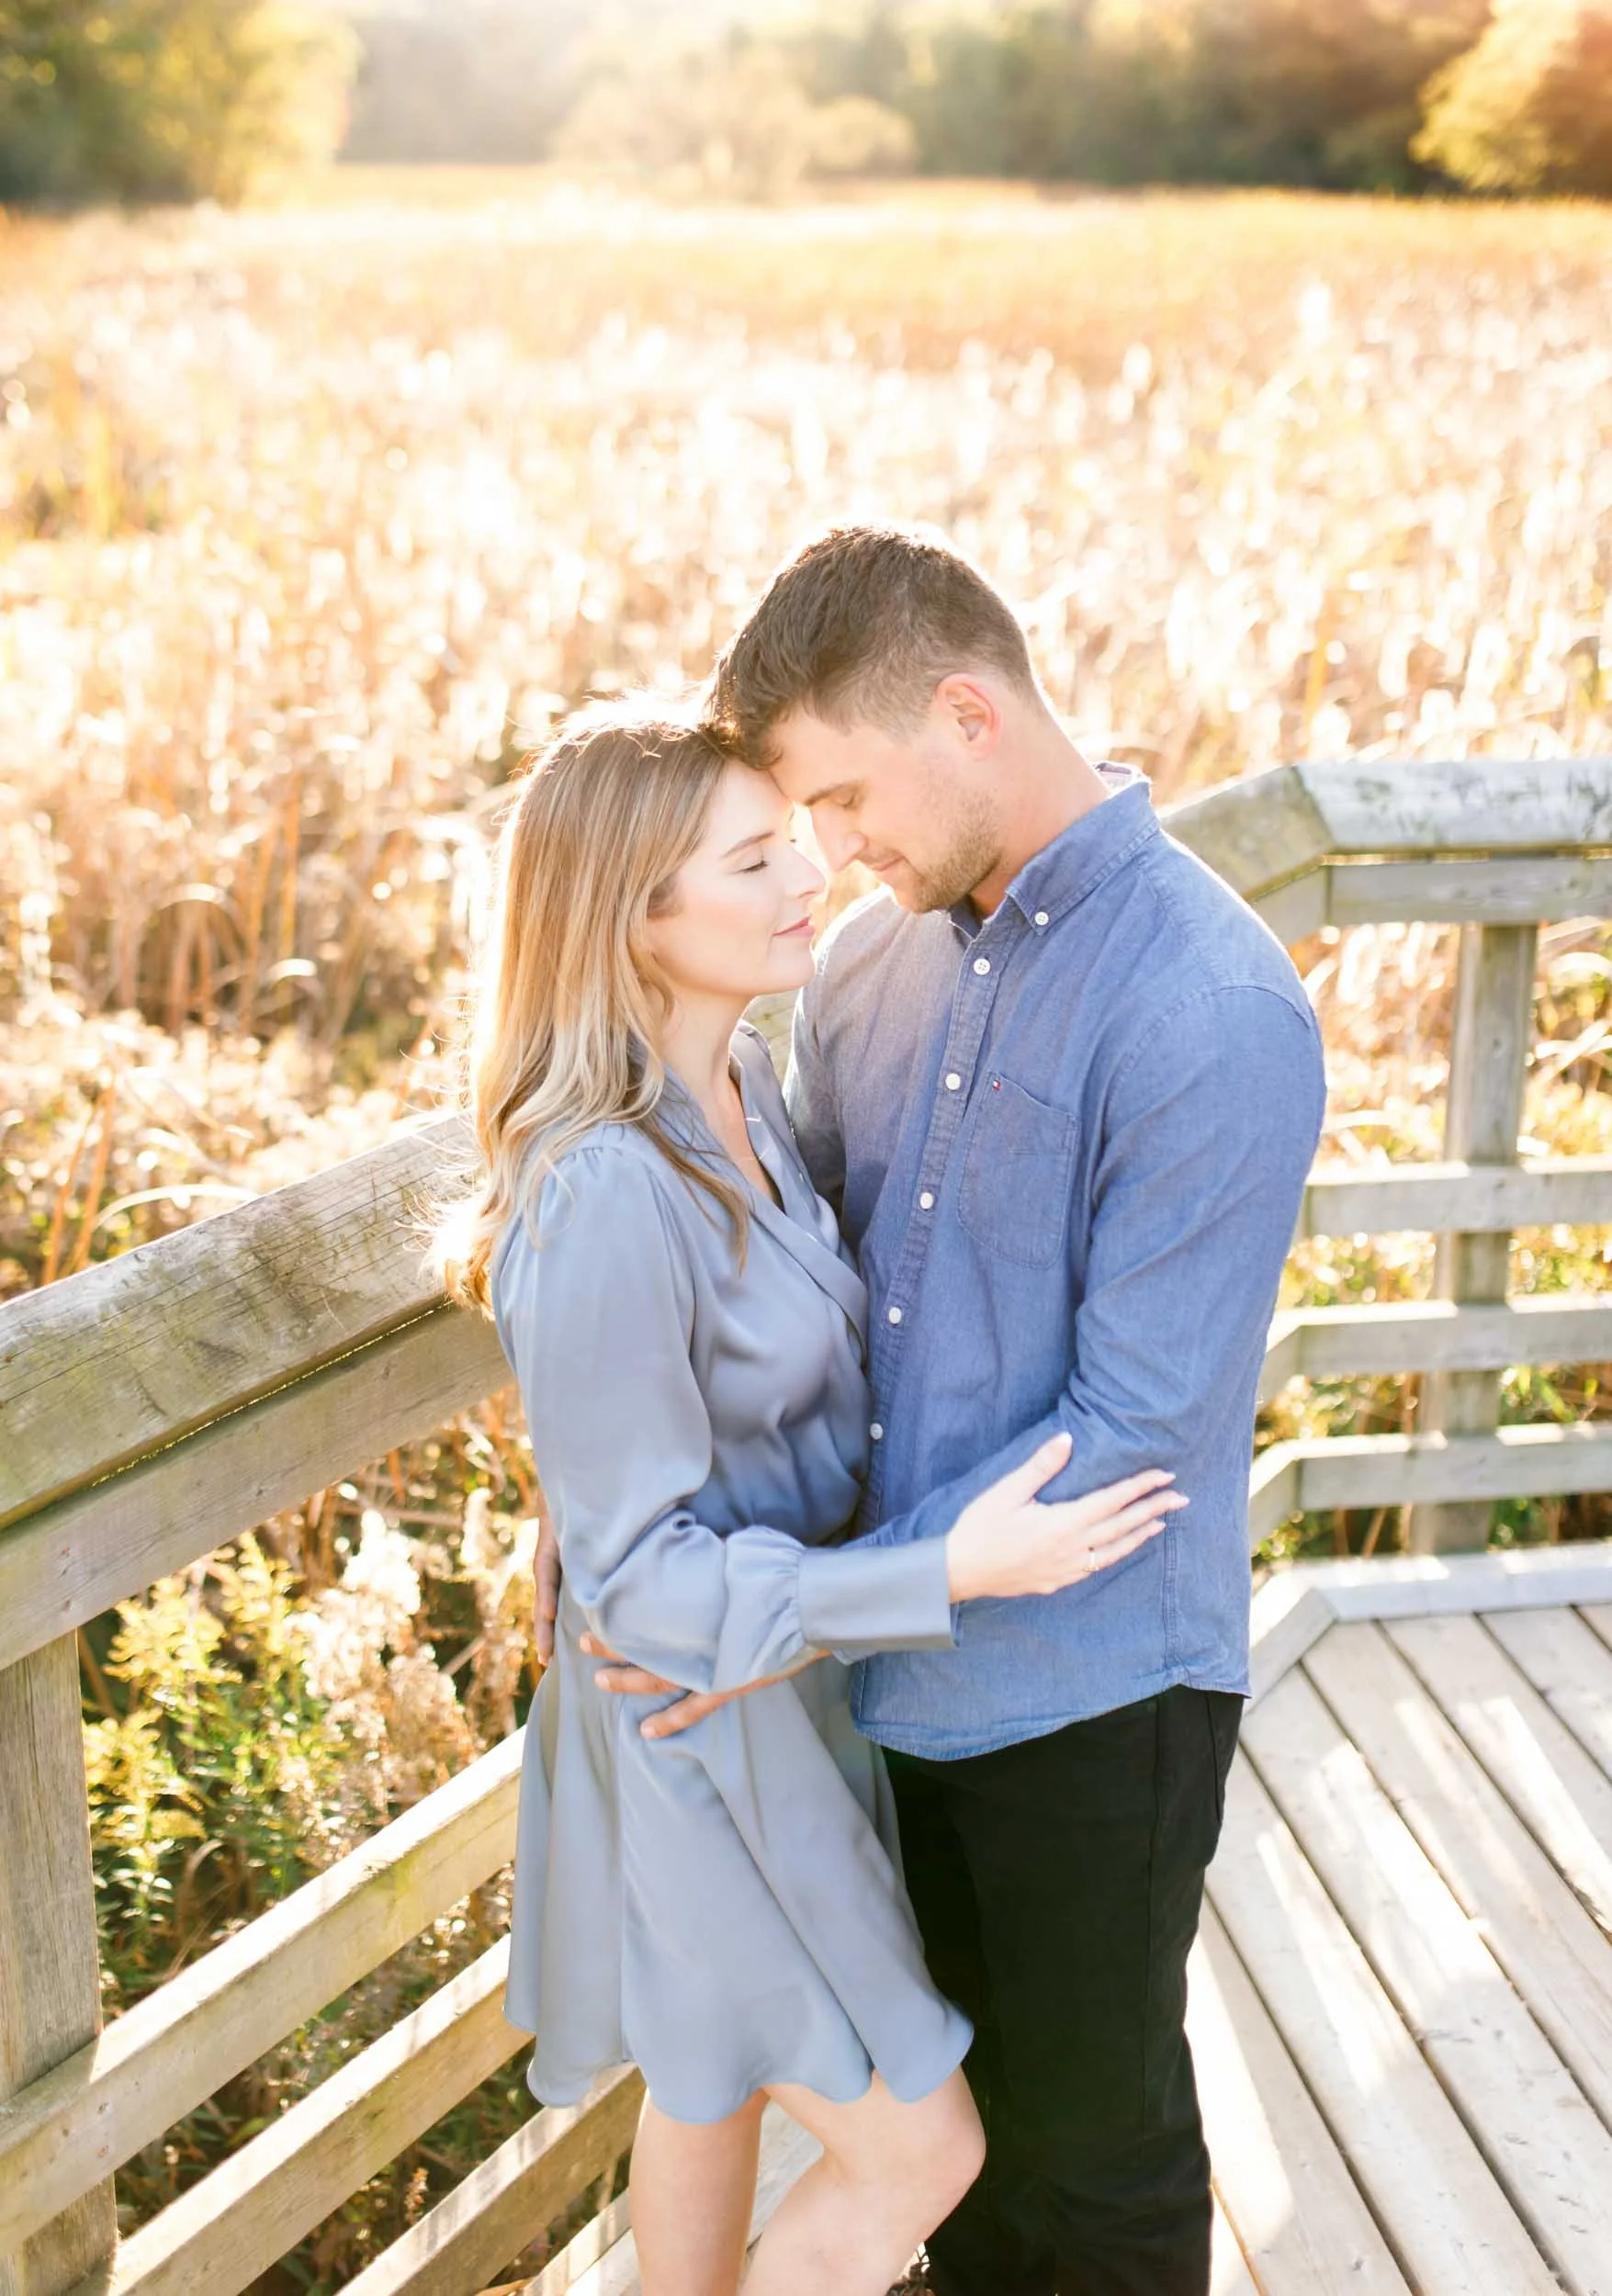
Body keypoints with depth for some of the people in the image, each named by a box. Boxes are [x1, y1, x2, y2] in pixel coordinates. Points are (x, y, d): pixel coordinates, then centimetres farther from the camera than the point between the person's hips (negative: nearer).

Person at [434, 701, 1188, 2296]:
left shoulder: (738, 1080, -4)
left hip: (790, 1680, 8)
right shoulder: (601, 1195, -31)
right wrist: (952, 1575, -31)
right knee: (915, 2152, 7)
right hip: (697, 1732, -8)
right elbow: (639, 1571, -25)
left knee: (714, 2085, 27)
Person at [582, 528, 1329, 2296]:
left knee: (1094, 2121, 16)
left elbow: (1129, 1425, -24)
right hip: (901, 1670, 6)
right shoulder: (874, 960, 0)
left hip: (1090, 1684, -6)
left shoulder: (1214, 1014, -23)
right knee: (948, 2068, 27)